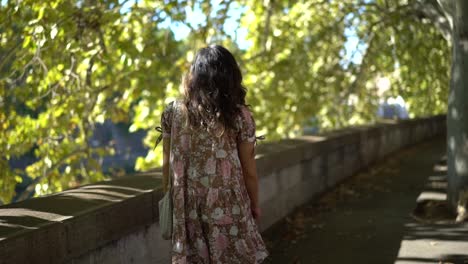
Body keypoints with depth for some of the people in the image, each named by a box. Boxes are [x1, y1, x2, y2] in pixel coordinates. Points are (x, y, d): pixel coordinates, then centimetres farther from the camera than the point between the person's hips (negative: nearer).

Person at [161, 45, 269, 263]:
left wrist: (170, 199, 15)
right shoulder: (240, 116, -9)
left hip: (187, 207, 2)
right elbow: (249, 171, -3)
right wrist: (254, 204, 10)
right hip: (227, 206, -2)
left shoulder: (173, 112, -3)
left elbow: (167, 165, 2)